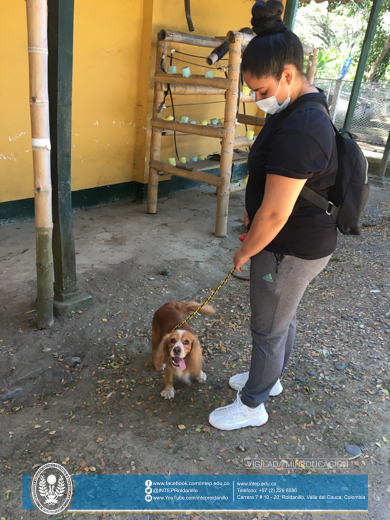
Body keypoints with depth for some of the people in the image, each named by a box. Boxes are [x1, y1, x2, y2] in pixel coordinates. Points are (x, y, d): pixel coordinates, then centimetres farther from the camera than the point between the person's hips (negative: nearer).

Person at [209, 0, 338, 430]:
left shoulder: (298, 130, -31)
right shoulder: (304, 104, 3)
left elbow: (275, 214, -28)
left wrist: (246, 251, -13)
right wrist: (253, 210, 13)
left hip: (289, 250, -10)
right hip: (303, 243, 10)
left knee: (268, 328, 9)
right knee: (282, 315, 25)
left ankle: (252, 406, 32)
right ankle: (269, 377, 49)